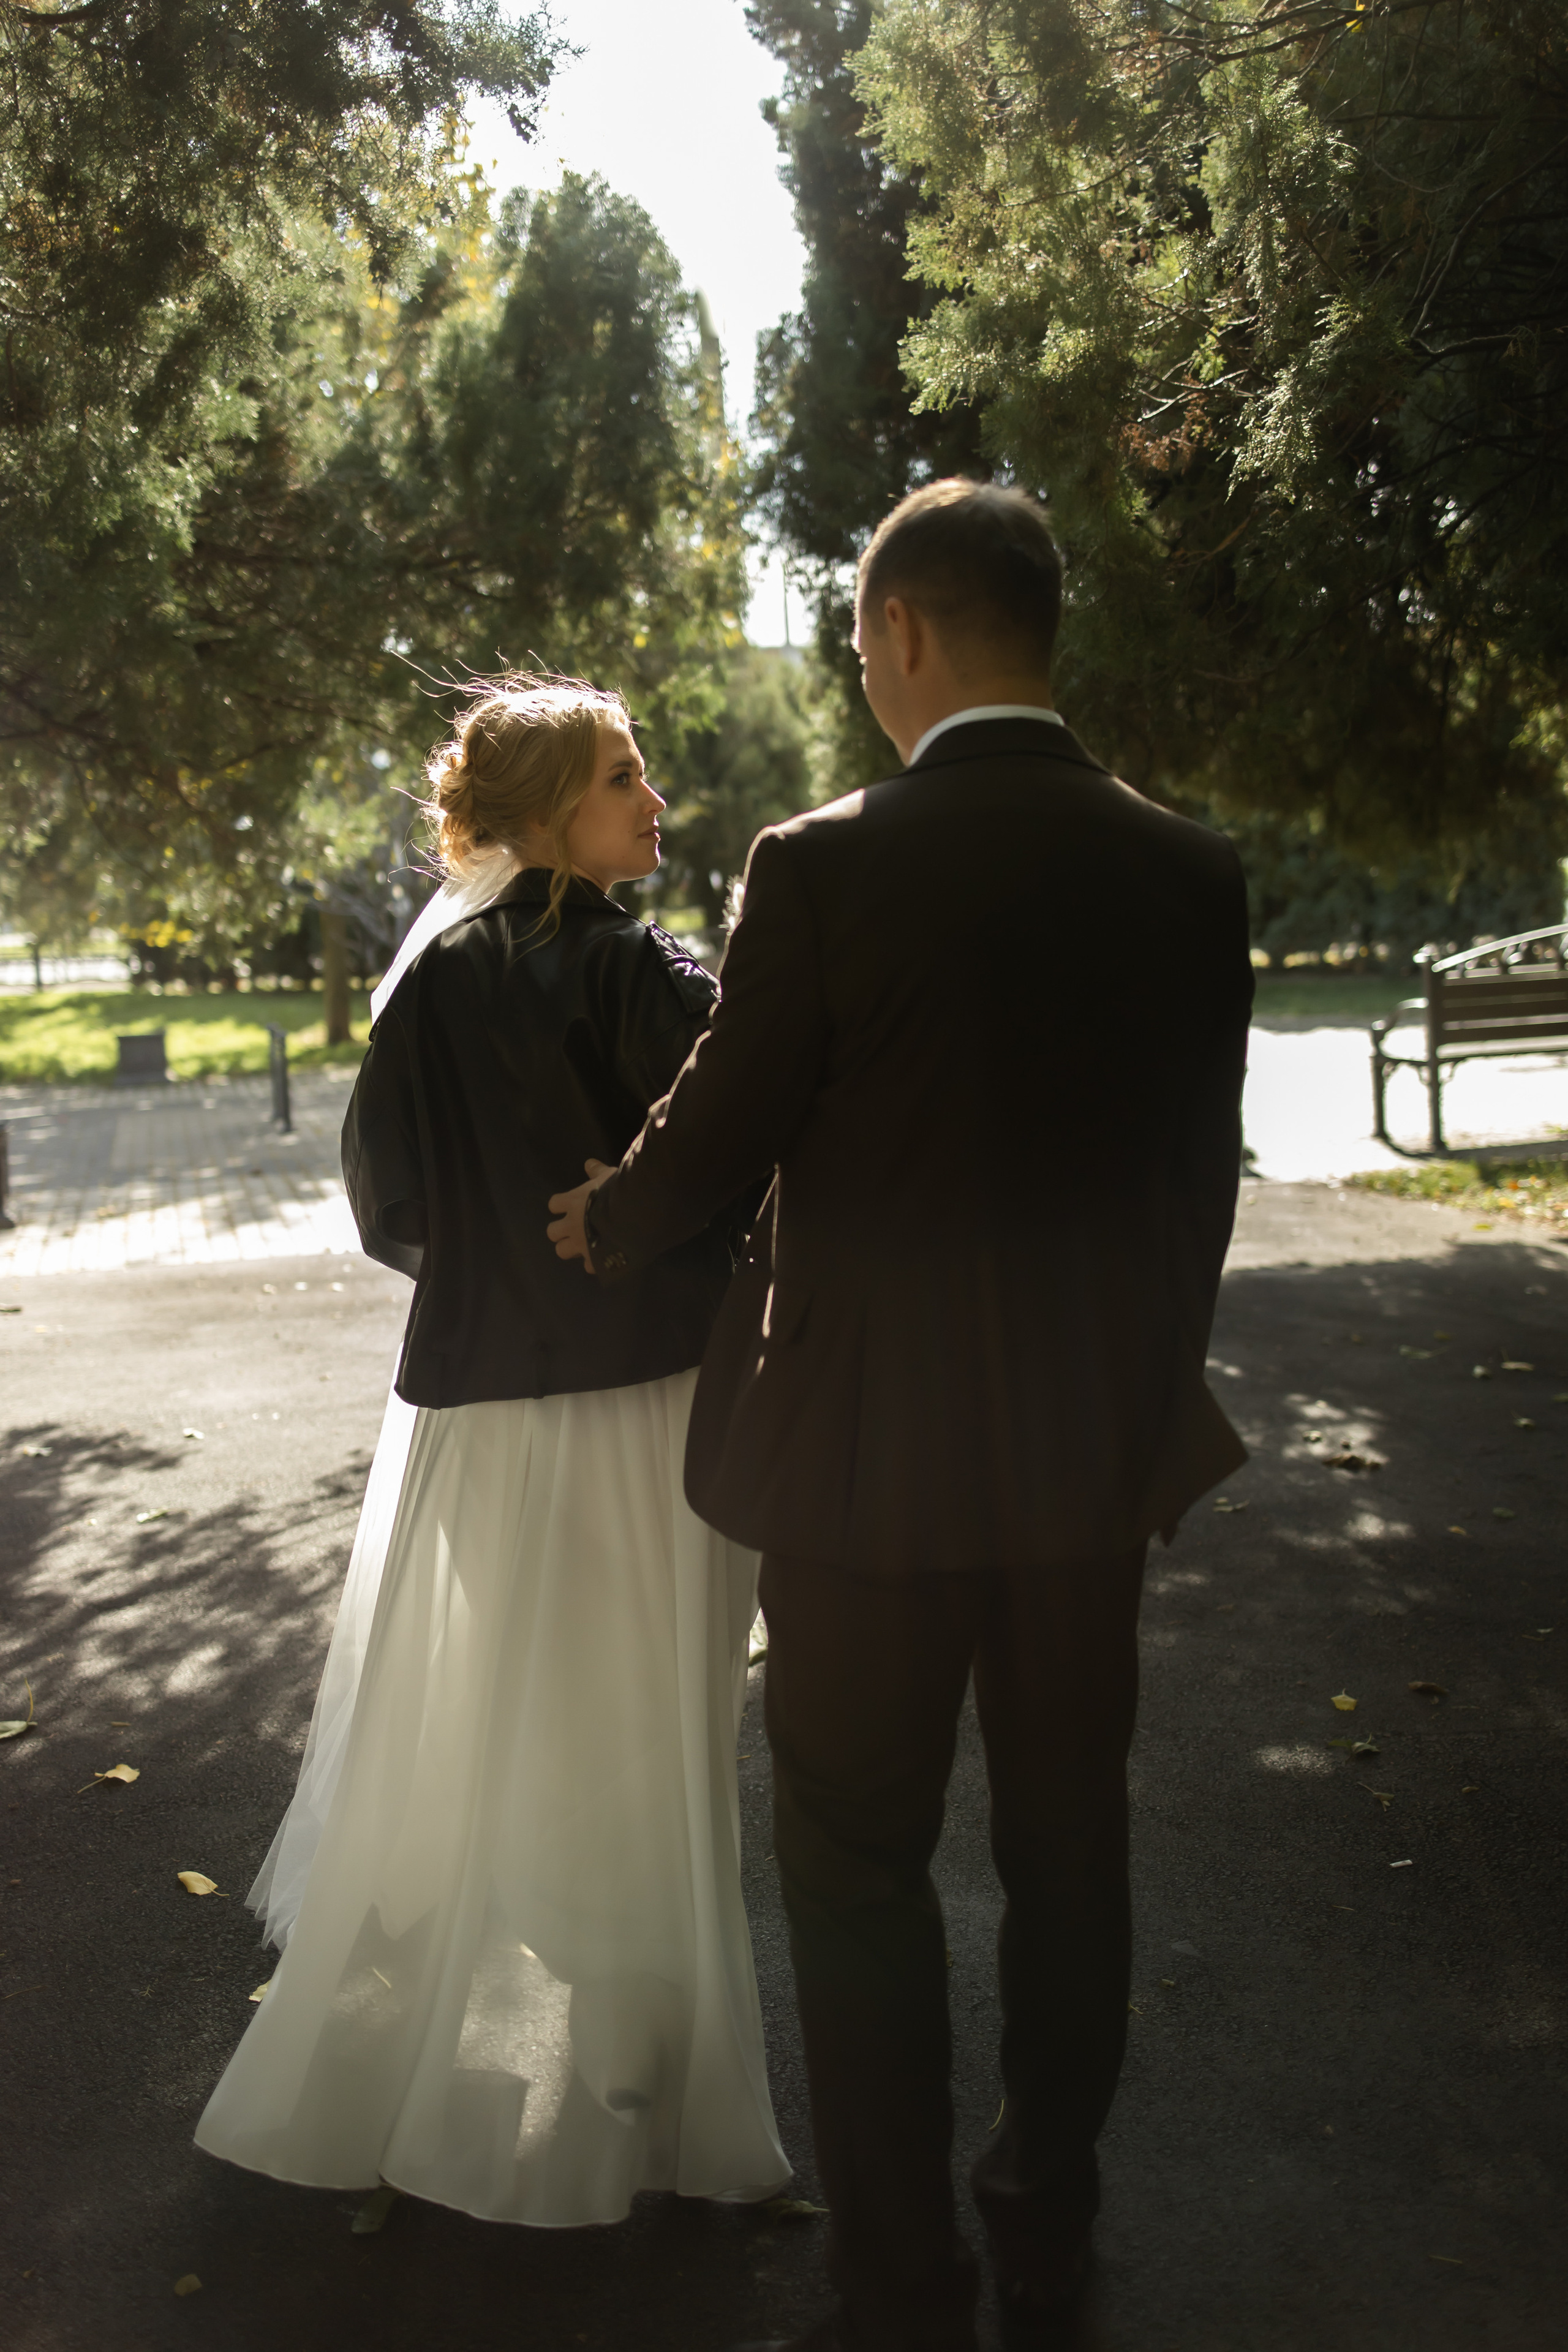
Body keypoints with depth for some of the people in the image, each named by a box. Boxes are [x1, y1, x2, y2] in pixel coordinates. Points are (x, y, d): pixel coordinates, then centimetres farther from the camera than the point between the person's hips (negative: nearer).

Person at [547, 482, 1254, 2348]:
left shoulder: (823, 866, -16)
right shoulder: (1188, 873, -2)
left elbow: (713, 1137, -7)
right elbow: (1199, 1178, 4)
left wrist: (605, 1232, 15)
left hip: (868, 1456, -4)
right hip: (1093, 1452, 5)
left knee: (860, 1867, 12)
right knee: (1068, 1847, 20)